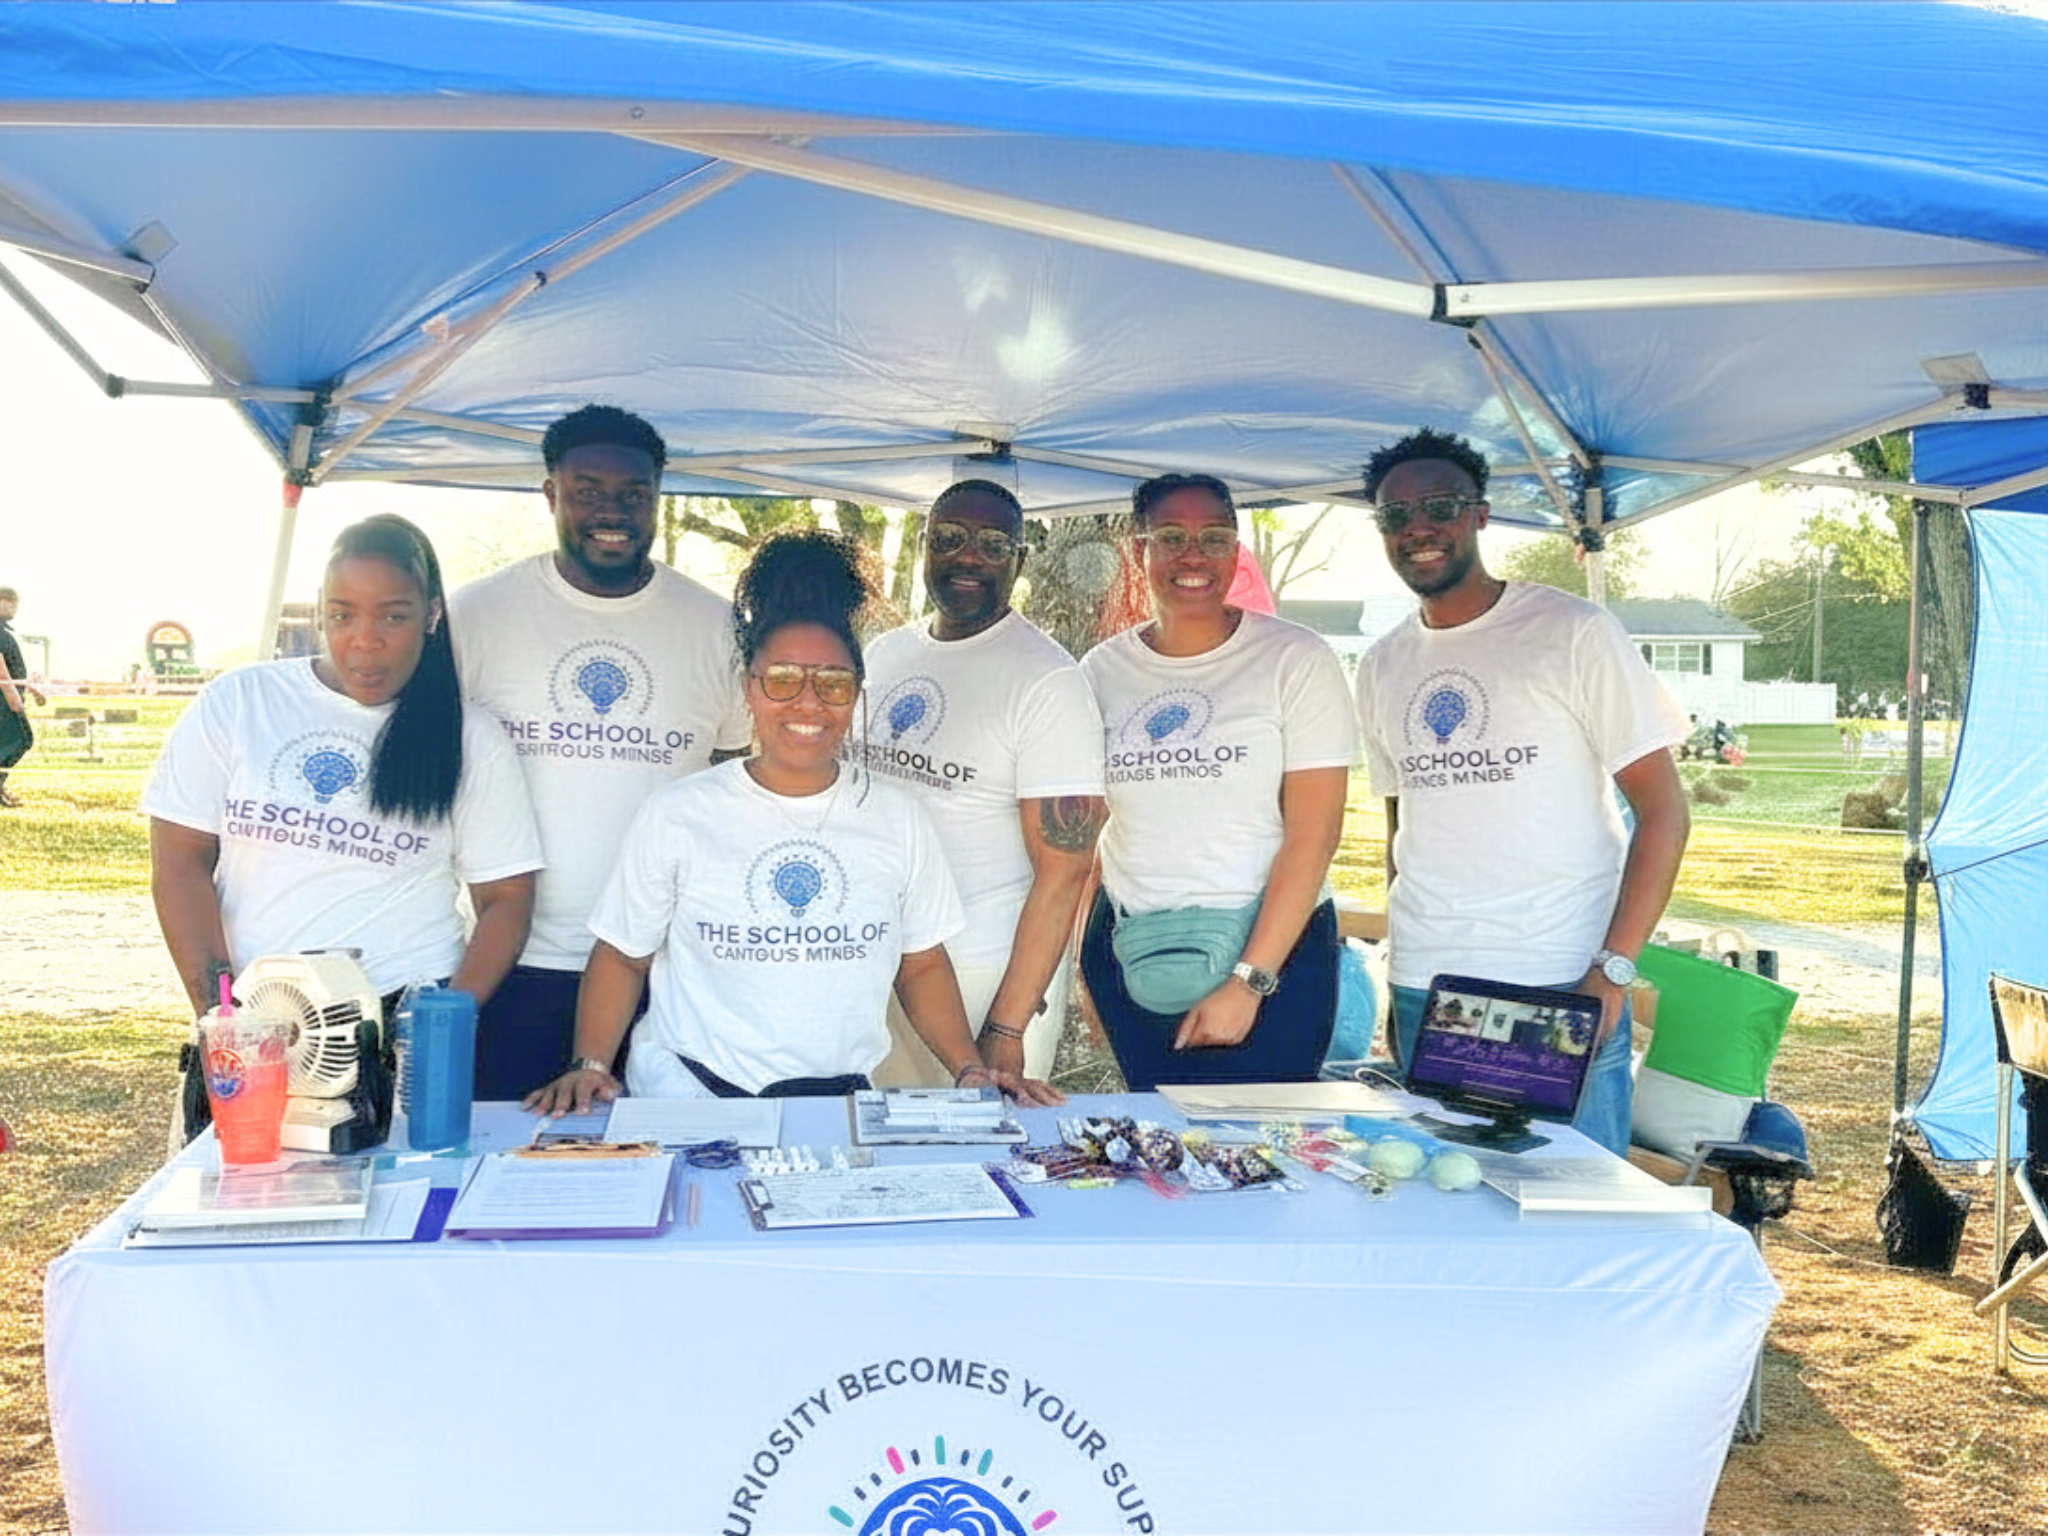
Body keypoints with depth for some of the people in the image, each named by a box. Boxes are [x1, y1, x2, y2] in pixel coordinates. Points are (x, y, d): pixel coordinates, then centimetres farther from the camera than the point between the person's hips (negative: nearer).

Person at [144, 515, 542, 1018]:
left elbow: (506, 898, 5)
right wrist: (219, 1013, -4)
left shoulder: (473, 742, 5)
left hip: (406, 1018, -1)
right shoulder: (234, 704, 6)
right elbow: (180, 864, 5)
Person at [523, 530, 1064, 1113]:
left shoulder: (899, 819, 9)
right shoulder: (676, 814, 3)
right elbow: (622, 956, 9)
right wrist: (590, 1066, -5)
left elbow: (922, 965, 16)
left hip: (844, 1100, 2)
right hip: (688, 1098, -2)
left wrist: (970, 1069, 4)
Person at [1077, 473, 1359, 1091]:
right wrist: (1086, 960, 2)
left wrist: (1248, 981, -16)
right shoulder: (1103, 669, 5)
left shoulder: (1296, 659, -5)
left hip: (1275, 948, -3)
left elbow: (1312, 834, -11)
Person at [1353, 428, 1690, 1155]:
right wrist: (1400, 967, 13)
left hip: (1564, 986, -4)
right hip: (1424, 989, 5)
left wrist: (1613, 970, -15)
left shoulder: (1573, 632, -5)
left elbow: (1663, 808, -7)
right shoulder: (1381, 665, 12)